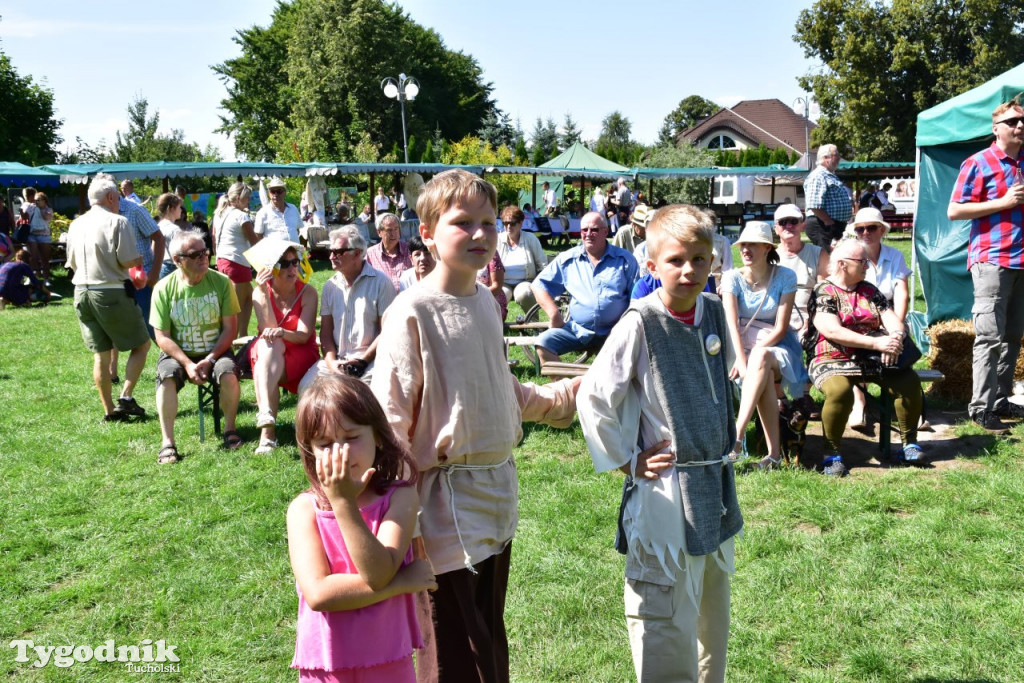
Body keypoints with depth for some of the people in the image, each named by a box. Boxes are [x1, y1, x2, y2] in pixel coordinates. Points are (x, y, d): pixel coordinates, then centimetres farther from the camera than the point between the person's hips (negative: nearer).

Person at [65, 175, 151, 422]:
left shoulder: (76, 225, 11)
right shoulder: (117, 222, -11)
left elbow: (72, 263, 17)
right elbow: (131, 261, -16)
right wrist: (140, 259, 5)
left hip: (82, 292, 7)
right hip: (112, 293, -7)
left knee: (100, 353, 12)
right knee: (141, 345, 8)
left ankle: (109, 409, 16)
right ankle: (126, 397, -3)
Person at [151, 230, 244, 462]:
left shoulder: (221, 282, -7)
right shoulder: (164, 289, -7)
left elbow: (230, 328, -5)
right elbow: (162, 337, -6)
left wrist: (210, 360, -16)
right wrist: (187, 364, -19)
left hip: (216, 350, 0)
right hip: (178, 353, 0)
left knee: (229, 374, -30)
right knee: (166, 376, -30)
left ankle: (230, 430, -5)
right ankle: (167, 443, -22)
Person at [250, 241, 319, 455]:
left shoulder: (307, 292, -5)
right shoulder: (260, 293, -1)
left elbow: (304, 336, -13)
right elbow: (268, 329, -15)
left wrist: (281, 332, -34)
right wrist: (264, 293, -22)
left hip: (301, 354, -1)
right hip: (268, 356, 1)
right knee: (268, 343, -33)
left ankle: (267, 430, -38)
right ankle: (266, 412, -49)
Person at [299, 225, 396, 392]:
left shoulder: (380, 282, -2)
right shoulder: (330, 286, 14)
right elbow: (326, 331, 11)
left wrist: (363, 361, -13)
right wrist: (332, 362, -7)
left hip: (370, 359, -4)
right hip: (336, 358, 5)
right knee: (306, 387, -17)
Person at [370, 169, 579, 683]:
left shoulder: (486, 301, 7)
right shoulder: (412, 312, -15)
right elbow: (391, 416, -18)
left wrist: (564, 395, 23)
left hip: (497, 490, 7)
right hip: (450, 499, -7)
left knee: (492, 639, 21)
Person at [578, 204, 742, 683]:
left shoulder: (714, 311, 3)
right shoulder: (640, 323, -16)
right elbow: (593, 398, -13)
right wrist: (626, 462, -10)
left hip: (716, 482, 7)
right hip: (665, 488, -7)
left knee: (712, 610, 20)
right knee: (669, 626, -1)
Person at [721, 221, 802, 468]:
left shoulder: (785, 277, -3)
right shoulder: (732, 277, 0)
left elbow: (780, 328, -8)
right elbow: (732, 325, -12)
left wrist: (754, 355, -22)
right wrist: (742, 360, -28)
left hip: (775, 345, -1)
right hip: (742, 344, 1)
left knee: (762, 359, -37)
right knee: (765, 375, -33)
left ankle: (737, 434, -45)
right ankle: (774, 451, -34)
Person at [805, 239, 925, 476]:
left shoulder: (870, 290, 17)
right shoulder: (823, 292, -2)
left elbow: (893, 321, 9)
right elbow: (832, 331, -16)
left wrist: (896, 338, -17)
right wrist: (876, 343, -23)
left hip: (872, 359, 6)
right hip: (833, 361, -6)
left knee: (909, 380, -19)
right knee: (840, 391, -36)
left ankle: (909, 443, -2)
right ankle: (833, 452, -18)